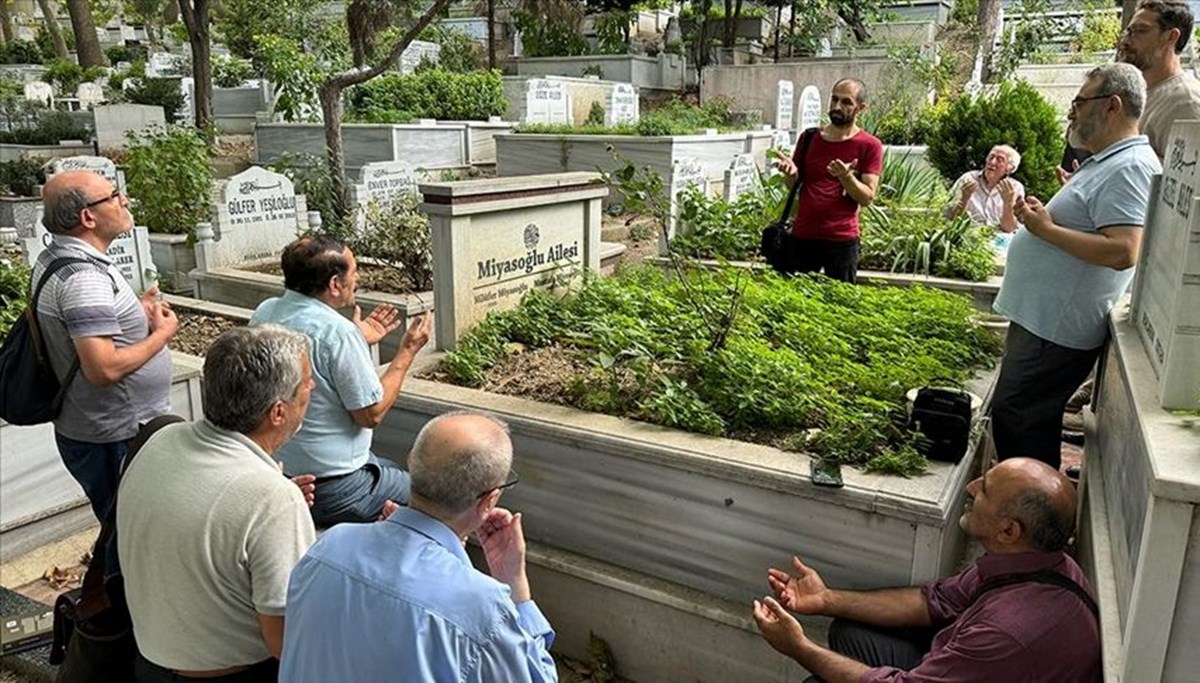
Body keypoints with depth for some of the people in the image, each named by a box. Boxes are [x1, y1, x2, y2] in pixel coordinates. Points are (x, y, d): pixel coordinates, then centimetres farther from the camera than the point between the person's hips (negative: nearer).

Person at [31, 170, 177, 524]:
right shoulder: (84, 279, -25)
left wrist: (135, 312, 8)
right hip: (117, 440, -10)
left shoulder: (53, 259, 7)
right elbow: (103, 368, -31)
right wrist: (162, 333, -17)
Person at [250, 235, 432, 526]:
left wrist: (360, 340, 14)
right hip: (333, 491, -9)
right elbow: (372, 414, -18)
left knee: (395, 472, 27)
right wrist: (408, 351, -9)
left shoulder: (264, 313, 0)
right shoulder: (338, 332, -25)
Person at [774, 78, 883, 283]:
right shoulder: (810, 137, 9)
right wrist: (791, 172, -6)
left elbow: (867, 197, -7)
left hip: (841, 241, -3)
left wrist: (845, 177, -23)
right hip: (801, 236, 3)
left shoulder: (869, 145, -2)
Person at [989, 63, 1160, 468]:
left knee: (1015, 418, -6)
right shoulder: (1104, 162, 18)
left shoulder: (1129, 167, -17)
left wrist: (1046, 229, -21)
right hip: (1041, 317, 11)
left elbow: (1122, 252, -29)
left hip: (1056, 328, -11)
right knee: (1030, 418, 19)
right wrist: (1045, 215, 13)